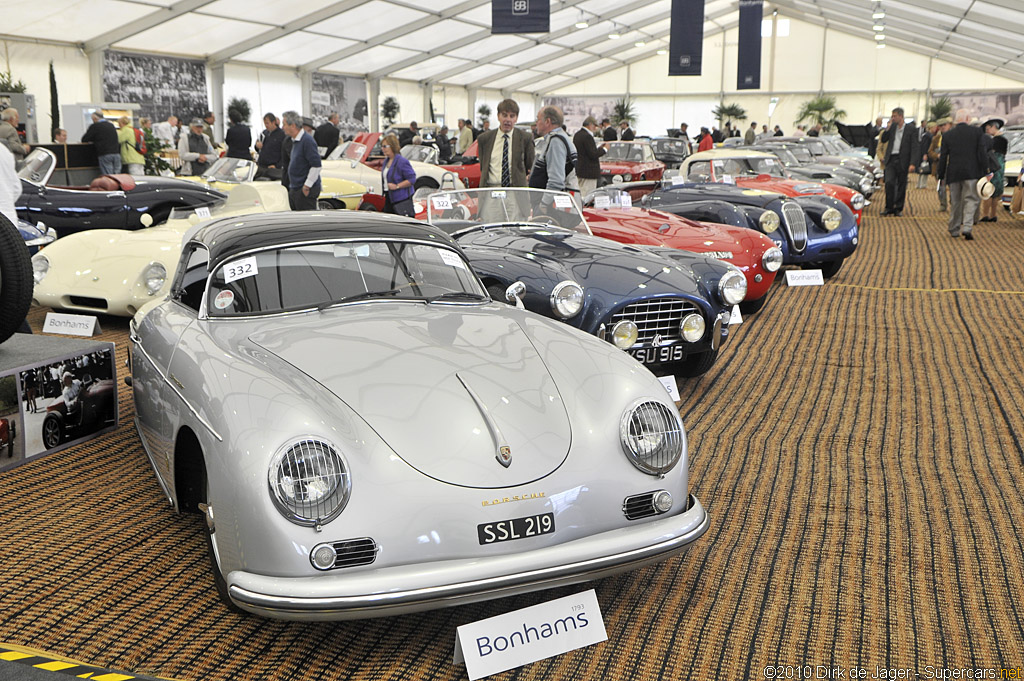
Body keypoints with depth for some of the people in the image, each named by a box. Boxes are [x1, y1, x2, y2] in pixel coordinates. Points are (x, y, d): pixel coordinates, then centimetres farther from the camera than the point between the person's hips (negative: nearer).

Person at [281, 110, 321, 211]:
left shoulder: (307, 140, -16)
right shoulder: (295, 141, 15)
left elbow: (316, 165, -21)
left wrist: (307, 186, -19)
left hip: (305, 191, -10)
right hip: (294, 189, 10)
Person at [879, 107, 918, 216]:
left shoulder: (911, 128, -3)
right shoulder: (892, 127, 10)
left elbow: (914, 147, -6)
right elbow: (883, 140, 9)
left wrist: (913, 163, -14)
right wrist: (888, 128, -4)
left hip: (903, 160, -2)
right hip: (891, 159, 2)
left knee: (901, 185, 4)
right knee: (889, 183, -9)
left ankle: (898, 208, 14)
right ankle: (889, 207, 2)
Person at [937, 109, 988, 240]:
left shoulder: (947, 135, 3)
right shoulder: (977, 131, -2)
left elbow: (943, 157, 4)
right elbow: (981, 153, -5)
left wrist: (941, 176, 11)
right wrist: (985, 170, 2)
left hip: (953, 174, 2)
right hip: (971, 172, -2)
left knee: (955, 202, 12)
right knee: (971, 200, 0)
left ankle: (954, 229, 19)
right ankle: (967, 228, -16)